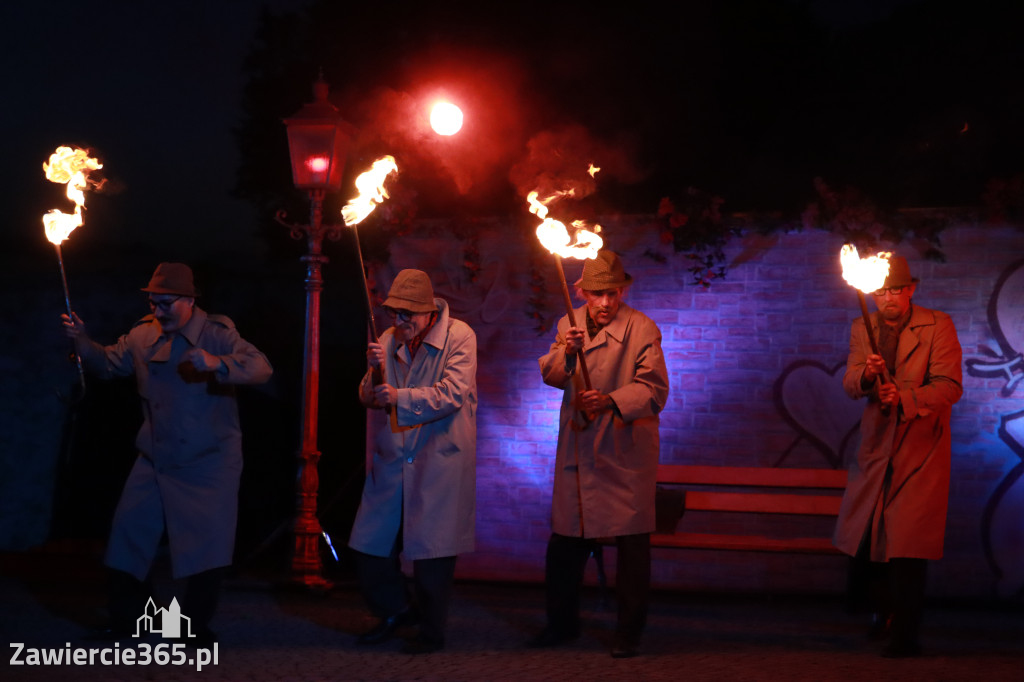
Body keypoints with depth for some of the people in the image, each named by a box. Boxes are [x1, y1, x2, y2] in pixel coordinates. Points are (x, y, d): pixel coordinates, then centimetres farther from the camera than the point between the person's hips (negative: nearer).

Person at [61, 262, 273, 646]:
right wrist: (82, 342, -3)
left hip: (209, 464, -4)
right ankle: (125, 620, 21)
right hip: (156, 459, 4)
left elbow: (261, 369, -21)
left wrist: (219, 364, -38)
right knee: (128, 534, 6)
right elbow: (108, 364, 15)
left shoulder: (217, 335, -10)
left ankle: (195, 625, 12)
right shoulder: (143, 336, 4)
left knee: (208, 544, -4)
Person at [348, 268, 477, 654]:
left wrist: (401, 398, -22)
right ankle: (396, 611, 31)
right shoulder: (388, 341, 10)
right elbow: (370, 399, 9)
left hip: (439, 461, -5)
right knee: (370, 548, 7)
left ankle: (431, 633, 17)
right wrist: (375, 371, -12)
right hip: (390, 462, 5)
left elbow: (453, 393, -16)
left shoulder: (458, 337, -6)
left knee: (432, 552, 0)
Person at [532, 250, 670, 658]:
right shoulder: (570, 324, 8)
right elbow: (550, 376, 0)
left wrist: (611, 401, -33)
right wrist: (566, 353, -22)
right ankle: (562, 623, 26)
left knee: (632, 544, -1)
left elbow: (653, 388, -16)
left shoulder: (642, 329, -8)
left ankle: (629, 632, 9)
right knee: (565, 541, 10)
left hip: (626, 451, -4)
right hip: (577, 450, 4)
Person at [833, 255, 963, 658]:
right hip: (877, 447, 5)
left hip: (921, 450, -5)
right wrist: (865, 375, -24)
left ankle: (904, 636, -1)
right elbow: (850, 386, 0)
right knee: (861, 538, 10)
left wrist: (903, 398, -28)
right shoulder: (862, 330, 7)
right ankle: (885, 605, 38)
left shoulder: (938, 327, -5)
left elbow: (949, 387, -13)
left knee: (908, 546, -9)